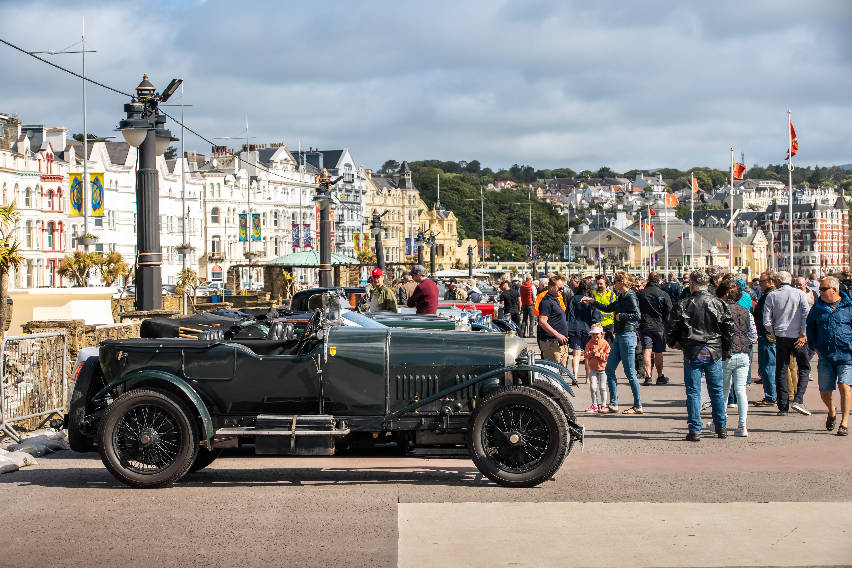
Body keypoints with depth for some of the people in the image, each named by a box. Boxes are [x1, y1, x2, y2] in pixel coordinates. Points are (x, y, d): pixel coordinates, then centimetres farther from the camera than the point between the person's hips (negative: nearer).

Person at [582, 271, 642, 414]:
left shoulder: (630, 296, -12)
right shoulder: (621, 297, 15)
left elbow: (637, 316, -22)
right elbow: (608, 308, 29)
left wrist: (621, 316, -13)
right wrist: (593, 302, 22)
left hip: (627, 336, -10)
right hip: (618, 336, 10)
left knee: (630, 372, -5)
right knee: (609, 369, 8)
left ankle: (638, 406, 3)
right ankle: (613, 404, 12)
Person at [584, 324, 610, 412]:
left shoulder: (605, 343, -5)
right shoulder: (590, 344, 4)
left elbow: (607, 356, -10)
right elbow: (586, 355, 0)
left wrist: (599, 354, -20)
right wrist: (591, 353, -18)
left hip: (602, 368, -2)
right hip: (593, 369, 3)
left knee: (602, 387, 0)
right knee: (592, 387, -2)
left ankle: (603, 405, 10)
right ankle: (594, 405, 9)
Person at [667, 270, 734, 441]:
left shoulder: (683, 305, -7)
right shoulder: (718, 303, 0)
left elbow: (671, 328, -5)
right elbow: (729, 327, 1)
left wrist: (673, 343, 14)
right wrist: (724, 347, 14)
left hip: (692, 354, -2)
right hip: (714, 353, 2)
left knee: (693, 392, 3)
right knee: (717, 391, 14)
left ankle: (695, 431, 1)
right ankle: (721, 427, 20)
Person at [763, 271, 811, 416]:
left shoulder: (772, 296, 2)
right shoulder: (799, 294, 1)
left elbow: (767, 322, -1)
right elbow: (807, 314, -10)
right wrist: (803, 334, -6)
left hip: (781, 337, 1)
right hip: (798, 338, -1)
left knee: (781, 371, 8)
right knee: (804, 368, 10)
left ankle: (783, 407, 5)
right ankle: (798, 400, -7)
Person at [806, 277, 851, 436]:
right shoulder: (818, 308, 11)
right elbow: (810, 326, 24)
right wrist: (814, 346, 15)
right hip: (825, 356, 3)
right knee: (825, 391, 4)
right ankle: (832, 412, 35)